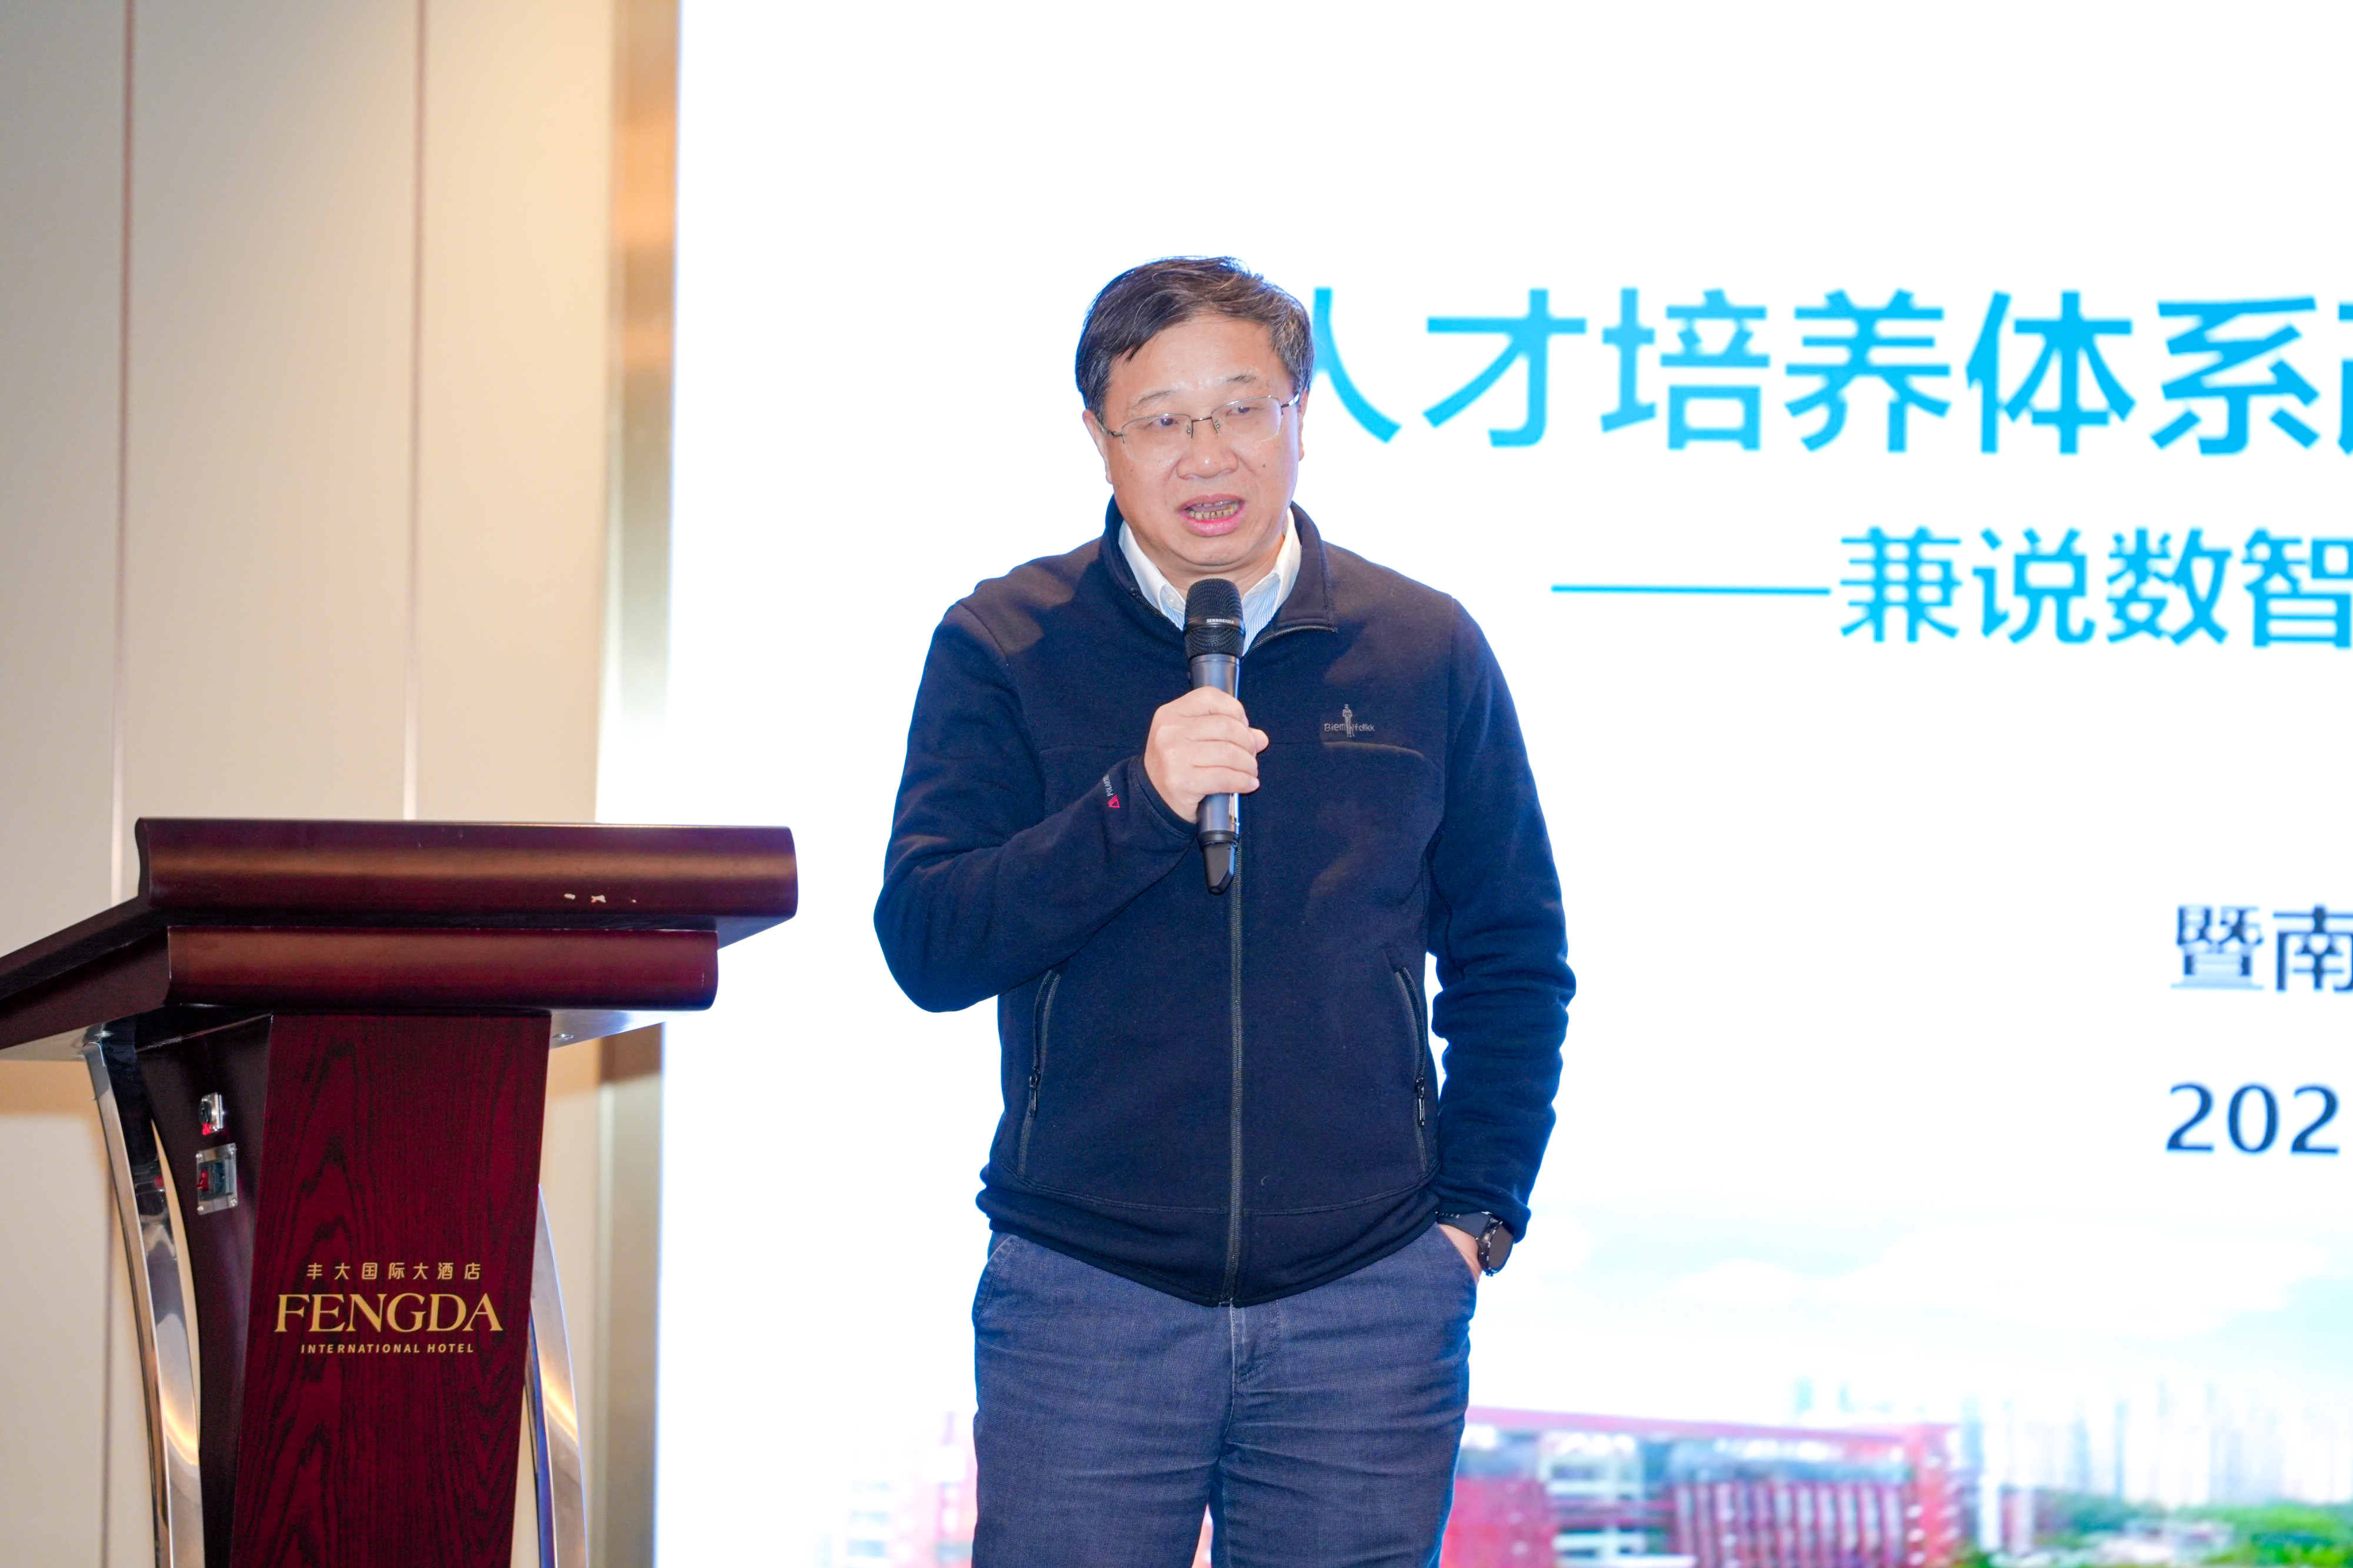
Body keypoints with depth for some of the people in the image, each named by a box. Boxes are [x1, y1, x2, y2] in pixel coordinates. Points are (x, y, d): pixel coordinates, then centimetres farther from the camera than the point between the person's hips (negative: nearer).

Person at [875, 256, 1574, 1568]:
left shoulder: (1427, 651, 6)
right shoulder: (1001, 650, 2)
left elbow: (1514, 963, 14)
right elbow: (927, 946, -8)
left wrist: (1475, 1211, 4)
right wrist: (1136, 807, -20)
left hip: (1367, 1304, 1)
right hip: (1084, 1298, -1)